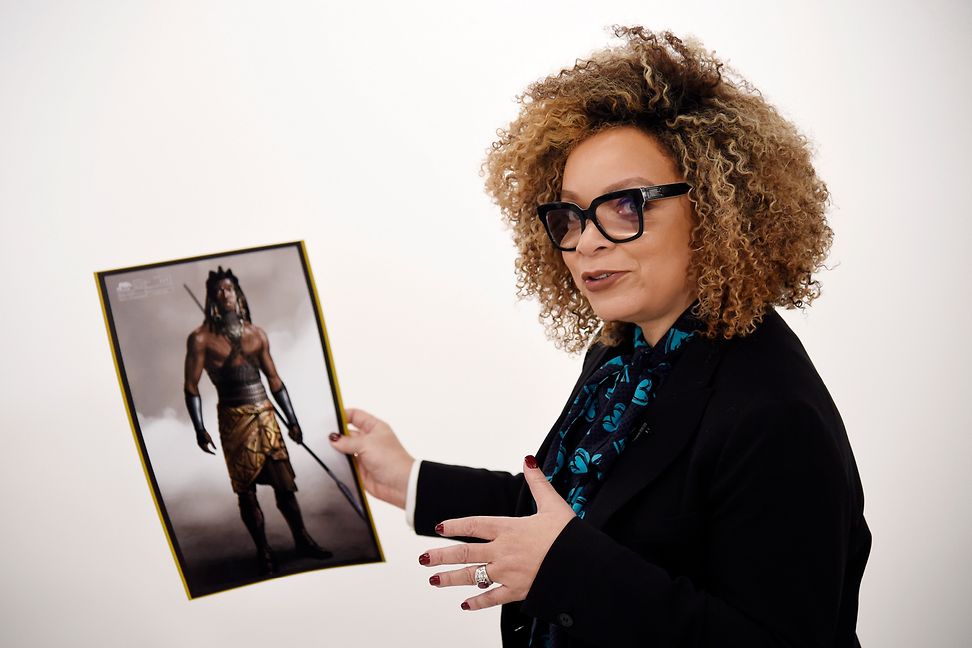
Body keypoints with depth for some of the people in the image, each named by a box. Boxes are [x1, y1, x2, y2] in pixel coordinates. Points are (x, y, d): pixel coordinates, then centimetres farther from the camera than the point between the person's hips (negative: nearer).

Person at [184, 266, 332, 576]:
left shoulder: (256, 333, 9)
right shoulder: (201, 339, -3)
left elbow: (274, 380, 14)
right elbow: (192, 386, -5)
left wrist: (292, 420, 13)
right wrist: (199, 429, -14)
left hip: (266, 416, 3)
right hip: (234, 420, -3)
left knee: (284, 483, 4)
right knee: (246, 491, 3)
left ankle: (302, 540, 17)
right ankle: (263, 551, 13)